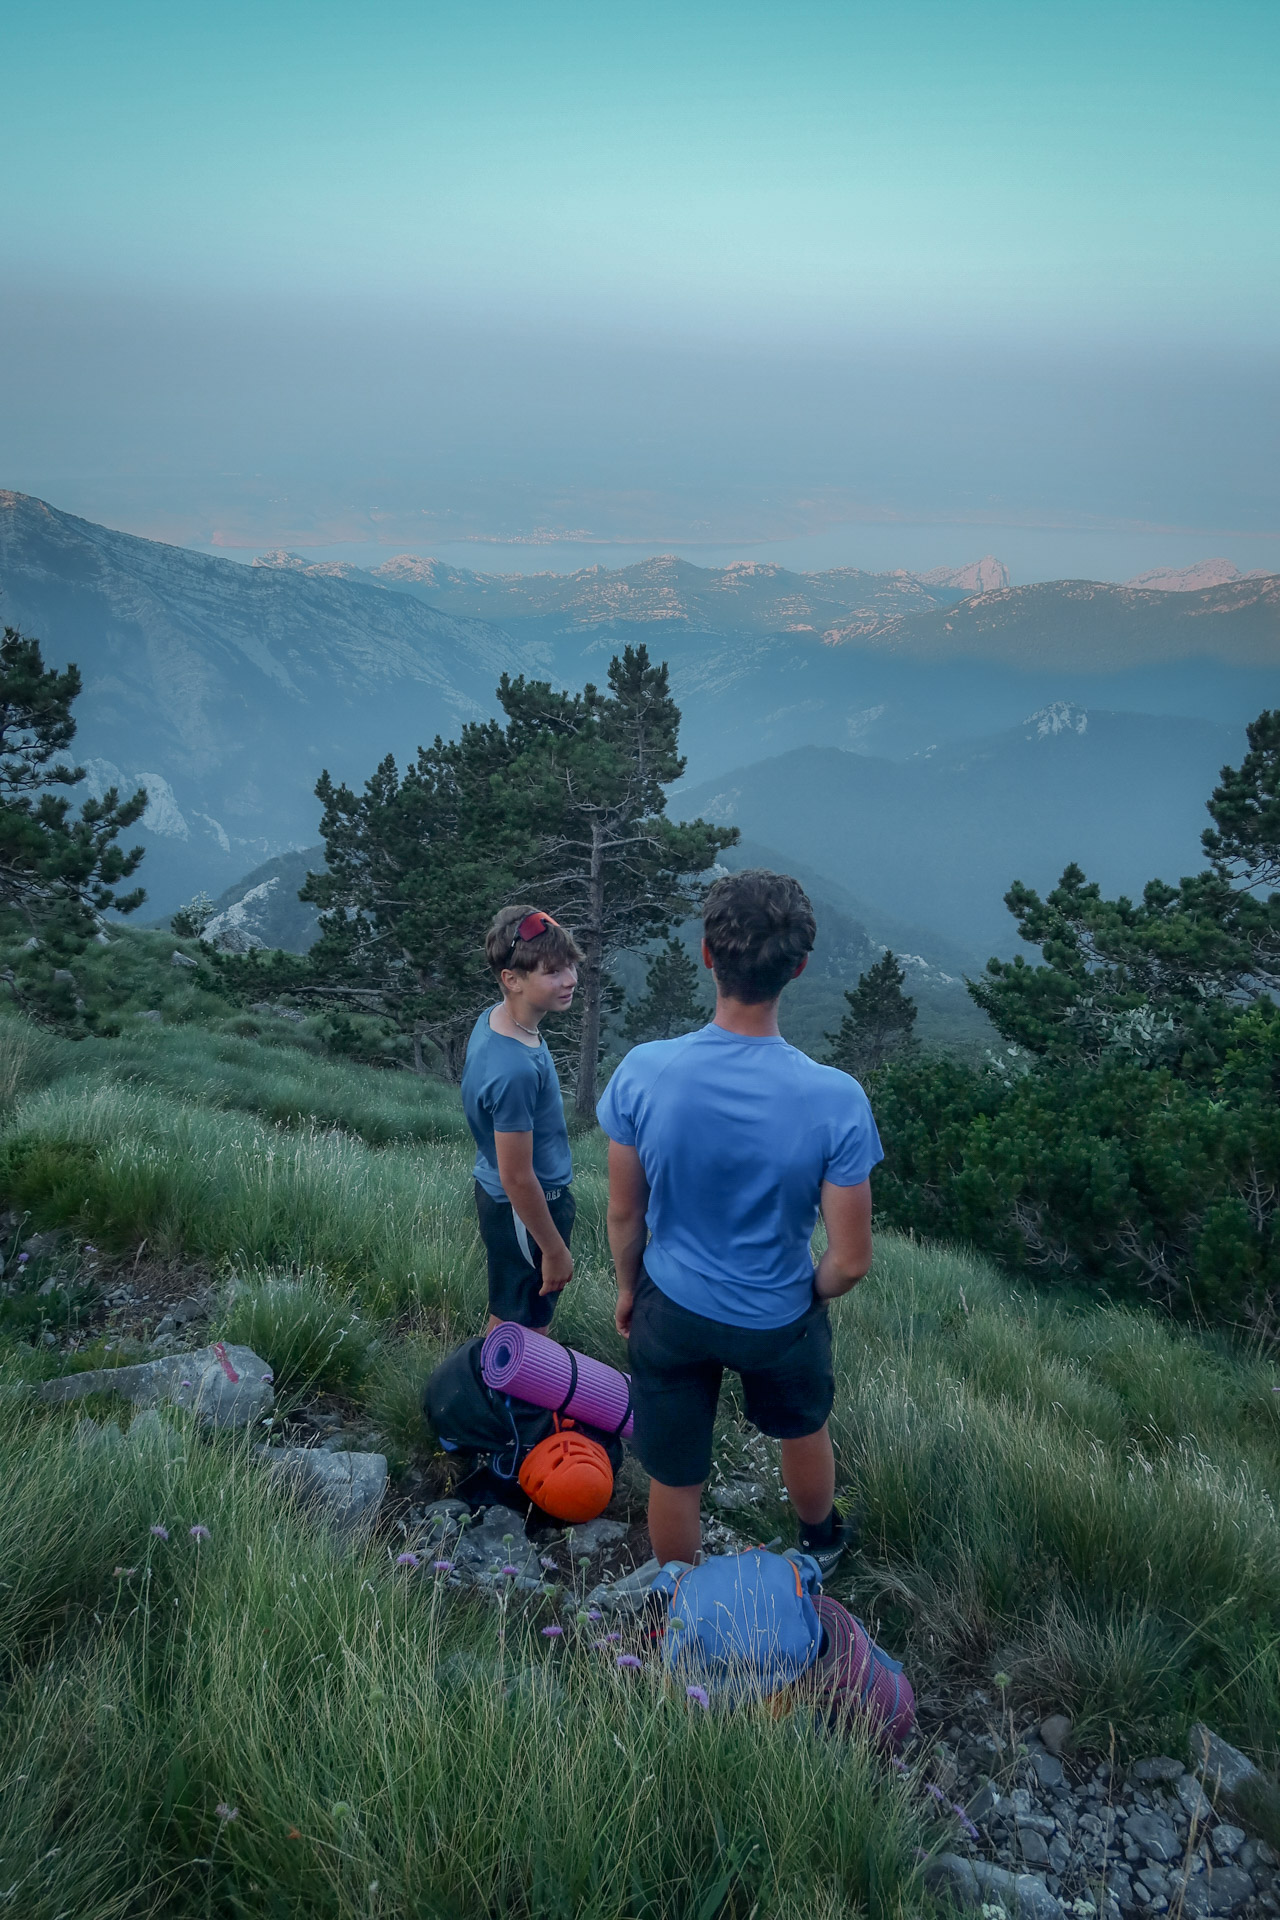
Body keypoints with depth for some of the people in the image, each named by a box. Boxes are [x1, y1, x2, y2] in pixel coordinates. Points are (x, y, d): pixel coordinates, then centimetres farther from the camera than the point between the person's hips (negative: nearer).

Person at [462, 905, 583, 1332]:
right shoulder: (514, 1069, -35)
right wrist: (555, 1251, -16)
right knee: (520, 1324, 12)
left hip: (499, 1196, 9)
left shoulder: (495, 1017, -6)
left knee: (509, 1313, 27)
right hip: (524, 1210, -9)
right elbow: (517, 1178, -27)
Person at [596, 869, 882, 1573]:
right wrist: (807, 1296, 2)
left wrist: (628, 1288, 9)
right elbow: (851, 1260, -20)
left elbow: (624, 1212, -10)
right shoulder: (835, 1100, -29)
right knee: (803, 1428, 32)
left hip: (671, 1310, 1)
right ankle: (819, 1541, 62)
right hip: (777, 1318, 0)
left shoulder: (643, 1073, -26)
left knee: (674, 1479, 22)